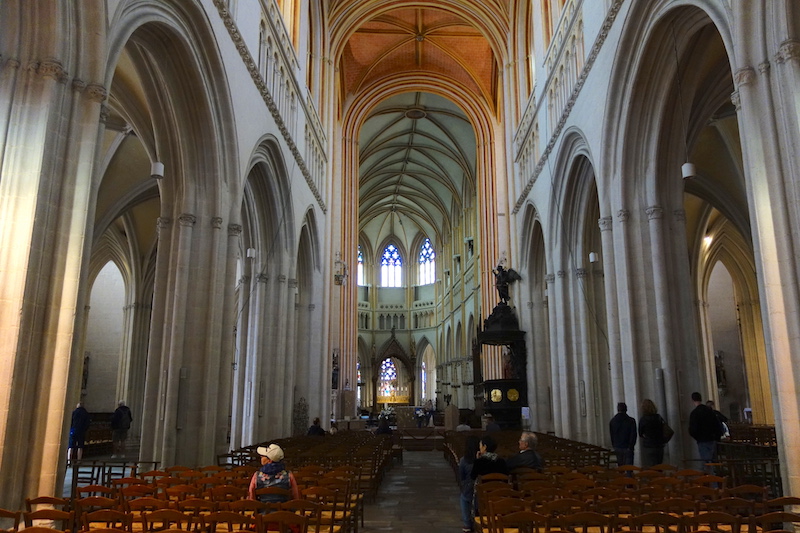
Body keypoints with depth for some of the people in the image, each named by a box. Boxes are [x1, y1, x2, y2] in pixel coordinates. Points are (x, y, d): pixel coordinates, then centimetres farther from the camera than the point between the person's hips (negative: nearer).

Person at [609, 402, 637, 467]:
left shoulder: (612, 421, 4)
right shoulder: (631, 421, -8)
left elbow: (611, 435, 9)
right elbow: (633, 435, -10)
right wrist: (630, 446, -2)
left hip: (617, 447, 4)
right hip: (627, 448, -3)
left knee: (620, 466, 12)